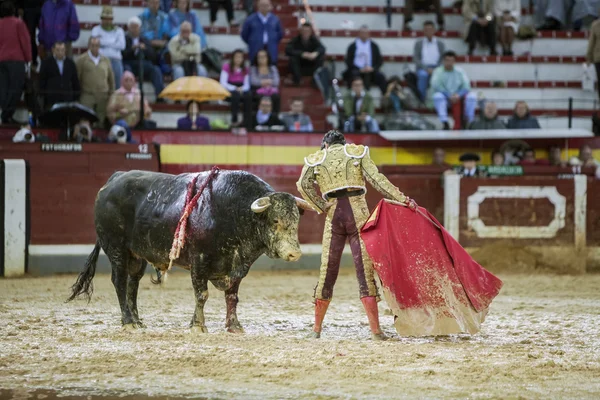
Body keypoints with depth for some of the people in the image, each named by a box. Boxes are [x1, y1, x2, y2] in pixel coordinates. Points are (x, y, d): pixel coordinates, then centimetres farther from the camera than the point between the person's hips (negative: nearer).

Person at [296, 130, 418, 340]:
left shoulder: (316, 159, 14)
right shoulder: (357, 152, 11)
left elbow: (303, 185, -4)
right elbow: (377, 179, -1)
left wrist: (322, 207, 1)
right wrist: (402, 199, 0)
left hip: (334, 215, 1)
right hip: (357, 212, -1)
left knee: (328, 269, 10)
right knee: (365, 269, -3)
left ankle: (317, 328, 16)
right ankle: (375, 329, -9)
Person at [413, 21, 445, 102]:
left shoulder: (440, 44, 15)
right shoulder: (418, 43, 13)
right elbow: (416, 59, 3)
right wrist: (426, 69, -14)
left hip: (436, 68, 1)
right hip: (423, 68, -1)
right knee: (423, 75, -39)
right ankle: (421, 101, -33)